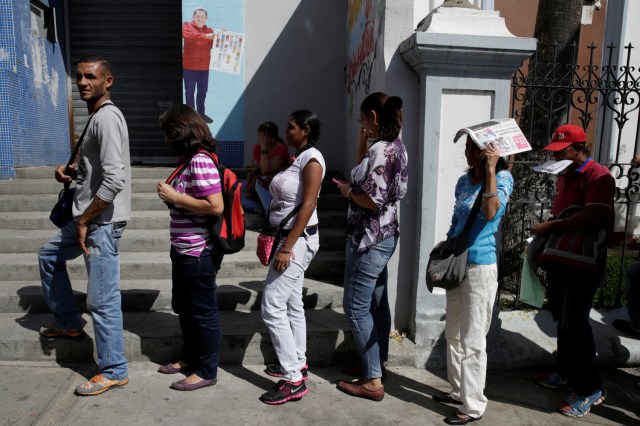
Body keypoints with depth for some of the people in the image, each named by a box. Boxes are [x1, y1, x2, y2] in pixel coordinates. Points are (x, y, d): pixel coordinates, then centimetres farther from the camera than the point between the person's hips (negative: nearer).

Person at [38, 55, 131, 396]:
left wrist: (83, 220, -18)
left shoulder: (107, 118, -17)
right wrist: (73, 173, 7)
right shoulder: (96, 117, 15)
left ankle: (114, 371, 9)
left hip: (103, 222, -11)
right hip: (90, 218, 11)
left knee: (102, 300, -4)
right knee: (49, 255, 29)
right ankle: (68, 323, 41)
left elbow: (114, 179, -27)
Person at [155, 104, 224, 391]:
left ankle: (206, 371, 22)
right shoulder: (189, 159, 10)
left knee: (202, 311, 5)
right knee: (183, 306, 22)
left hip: (198, 253, -10)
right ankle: (190, 357, 41)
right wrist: (172, 195, 6)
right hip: (184, 250, 10)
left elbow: (216, 206, -27)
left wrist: (174, 197, -20)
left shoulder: (200, 162, -20)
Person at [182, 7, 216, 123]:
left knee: (203, 91, 11)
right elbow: (188, 36, -24)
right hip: (189, 66, -4)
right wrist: (205, 36, -34)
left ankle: (201, 113, 23)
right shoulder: (186, 26, -2)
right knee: (190, 91, 1)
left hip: (204, 66, 4)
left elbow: (214, 45, 2)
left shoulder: (209, 30, 12)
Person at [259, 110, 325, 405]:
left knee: (272, 307, -10)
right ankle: (298, 363, 28)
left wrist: (287, 248, -24)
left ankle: (294, 380, -2)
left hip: (298, 240, -10)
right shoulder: (298, 158, 15)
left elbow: (307, 206, -21)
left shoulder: (312, 158, -13)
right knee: (292, 305, 15)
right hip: (287, 237, 10)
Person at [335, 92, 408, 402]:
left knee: (356, 307, -2)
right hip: (384, 235, 10)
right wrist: (363, 142, 12)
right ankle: (378, 364, 33)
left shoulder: (381, 149, -20)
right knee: (376, 303, 19)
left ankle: (373, 382, 6)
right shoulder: (394, 146, 10)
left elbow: (373, 200, -26)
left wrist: (347, 192, -8)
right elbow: (366, 175, 20)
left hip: (369, 238, -10)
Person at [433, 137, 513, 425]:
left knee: (473, 340, 1)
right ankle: (459, 390, 34)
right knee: (453, 334, 17)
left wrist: (490, 169, -26)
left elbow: (490, 212, -28)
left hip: (481, 267, -7)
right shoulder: (464, 181, 9)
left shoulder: (502, 178, -10)